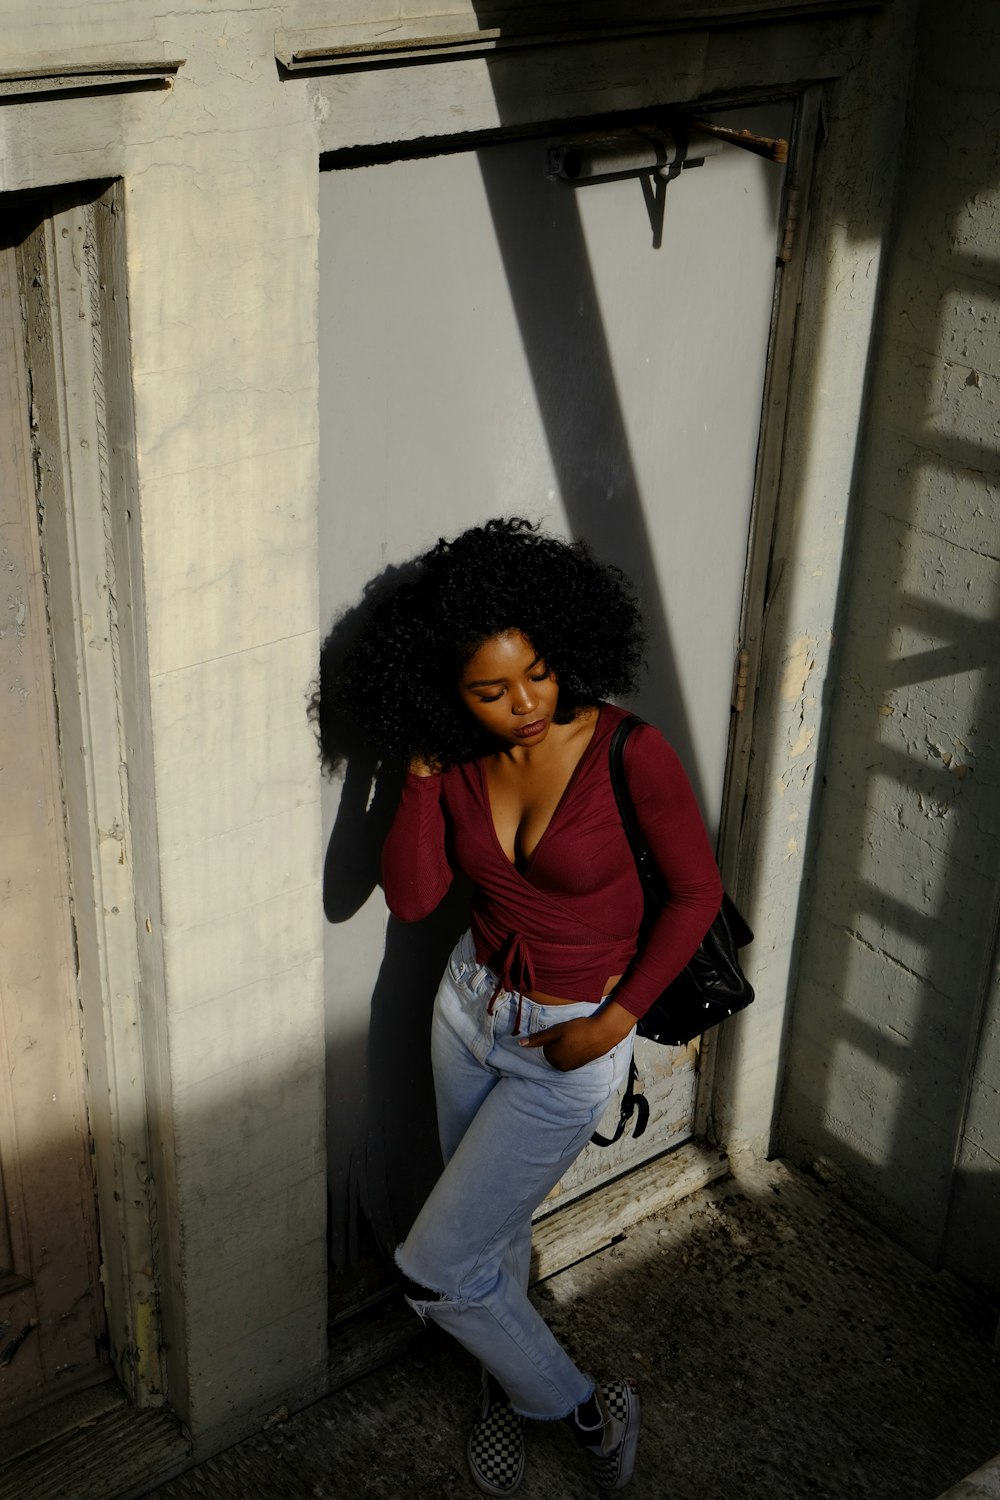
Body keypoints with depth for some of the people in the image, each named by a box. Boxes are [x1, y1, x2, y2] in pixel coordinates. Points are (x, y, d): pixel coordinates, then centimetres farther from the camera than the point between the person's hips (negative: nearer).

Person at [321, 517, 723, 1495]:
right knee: (493, 1232, 23)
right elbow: (410, 898, -16)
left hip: (571, 1045, -5)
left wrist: (616, 1019, -14)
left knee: (435, 1270, 0)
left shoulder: (628, 752, -23)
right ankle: (511, 1391, 50)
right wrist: (420, 769, -23)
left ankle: (578, 1408, 24)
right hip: (470, 1009, 5)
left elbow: (697, 892, -13)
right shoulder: (457, 761, -9)